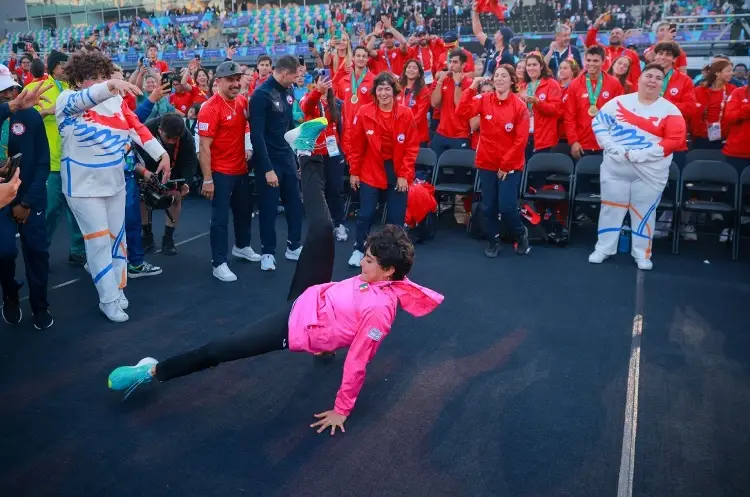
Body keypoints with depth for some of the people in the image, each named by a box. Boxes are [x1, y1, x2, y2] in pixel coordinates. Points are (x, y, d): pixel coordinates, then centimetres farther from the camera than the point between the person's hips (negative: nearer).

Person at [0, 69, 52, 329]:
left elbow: (43, 163, -4)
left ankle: (40, 306, 24)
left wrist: (27, 201, -8)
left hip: (30, 198, 1)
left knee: (36, 252, 2)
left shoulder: (31, 116, -5)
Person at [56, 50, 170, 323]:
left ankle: (117, 288, 29)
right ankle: (109, 298, 10)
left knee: (117, 237, 14)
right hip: (84, 186, -5)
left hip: (115, 183, 5)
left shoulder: (117, 102, 1)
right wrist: (111, 85, -52)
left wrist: (162, 154, -1)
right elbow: (83, 100, -35)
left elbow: (138, 128, 5)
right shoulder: (67, 101, -12)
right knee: (99, 242, -1)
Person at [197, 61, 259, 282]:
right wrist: (207, 179, -22)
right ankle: (219, 264, 9)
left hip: (241, 169, 8)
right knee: (220, 218, -1)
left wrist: (248, 147, 9)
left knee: (245, 210, 21)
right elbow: (204, 147, -20)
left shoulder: (242, 101, 4)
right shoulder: (210, 108, -18)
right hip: (220, 172, -8)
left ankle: (242, 247, 43)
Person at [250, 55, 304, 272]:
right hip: (268, 160, -7)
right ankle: (268, 252, 17)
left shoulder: (288, 91, 5)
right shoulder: (261, 94, -16)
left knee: (295, 202, 11)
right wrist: (267, 168, -21)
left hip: (287, 156, 7)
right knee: (269, 207, 3)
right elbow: (257, 135, -19)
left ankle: (294, 247, 25)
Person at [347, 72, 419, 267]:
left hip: (398, 173, 1)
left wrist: (404, 174, -8)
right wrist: (354, 171, 1)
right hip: (371, 172, 0)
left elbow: (412, 147, -4)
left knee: (396, 217, 7)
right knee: (366, 214, 6)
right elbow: (357, 146, -1)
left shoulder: (406, 114, -6)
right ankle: (359, 250, 26)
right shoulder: (364, 113, -7)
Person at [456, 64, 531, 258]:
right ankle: (494, 241, 28)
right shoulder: (484, 100, 0)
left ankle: (521, 234, 21)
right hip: (487, 163, 3)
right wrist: (472, 88, -21)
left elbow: (521, 140, -9)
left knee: (506, 206, -8)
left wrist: (506, 165, -12)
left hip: (511, 166, -3)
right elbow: (463, 113, -16)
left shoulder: (520, 106, -7)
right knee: (488, 207, 8)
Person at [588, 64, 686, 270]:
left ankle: (642, 254, 20)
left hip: (650, 171, -1)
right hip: (615, 167, 1)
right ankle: (603, 248, 21)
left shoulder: (670, 110, -2)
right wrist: (611, 147, -14)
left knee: (644, 212, 8)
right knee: (611, 207, 9)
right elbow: (598, 123, 1)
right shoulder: (619, 102, 1)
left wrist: (640, 154, -20)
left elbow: (674, 141, -10)